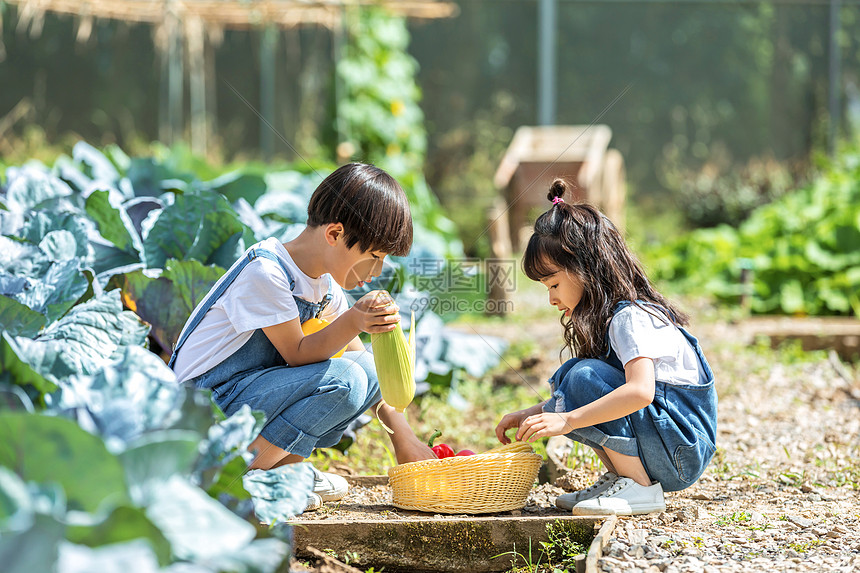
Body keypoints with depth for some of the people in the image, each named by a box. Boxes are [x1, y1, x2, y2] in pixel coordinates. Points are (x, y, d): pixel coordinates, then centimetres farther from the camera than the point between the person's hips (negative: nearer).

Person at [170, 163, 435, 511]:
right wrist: (353, 321, -33)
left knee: (368, 368, 0)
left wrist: (403, 438, 7)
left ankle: (282, 466, 0)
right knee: (343, 381, -25)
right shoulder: (264, 271, -20)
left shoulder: (324, 282, 8)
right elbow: (297, 354, -18)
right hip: (207, 402, -9)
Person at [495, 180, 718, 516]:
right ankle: (620, 477, 3)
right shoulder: (608, 318, 13)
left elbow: (640, 391, -34)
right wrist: (529, 416, 5)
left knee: (586, 377, -22)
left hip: (682, 448, -10)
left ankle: (640, 488, -16)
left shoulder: (632, 318, -17)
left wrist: (567, 420, -34)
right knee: (568, 379, 4)